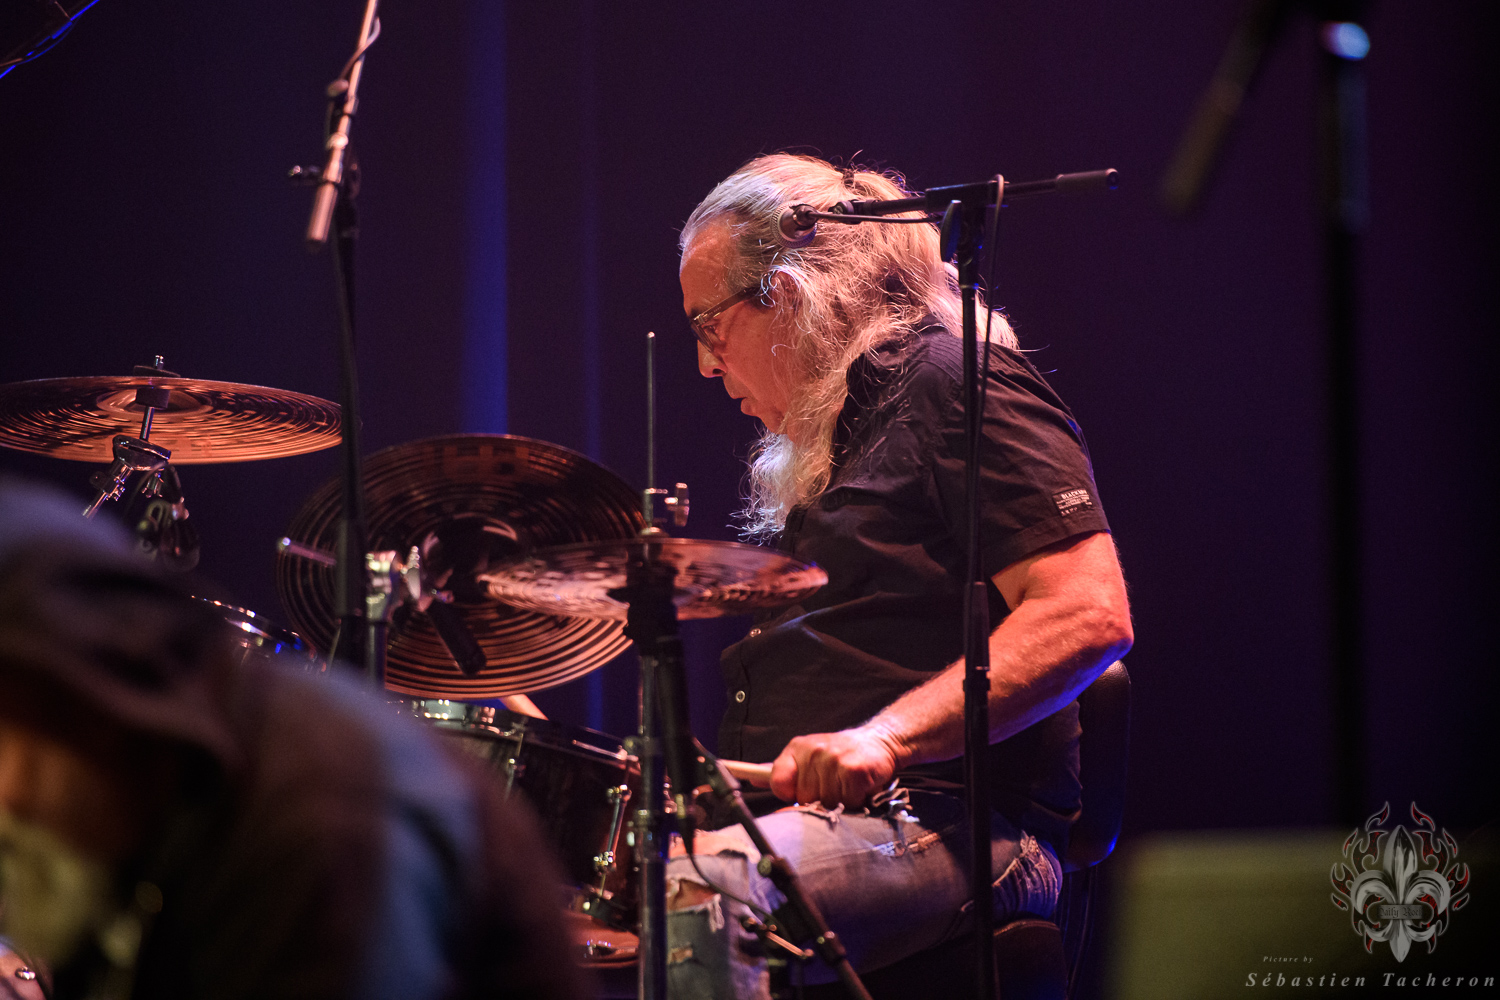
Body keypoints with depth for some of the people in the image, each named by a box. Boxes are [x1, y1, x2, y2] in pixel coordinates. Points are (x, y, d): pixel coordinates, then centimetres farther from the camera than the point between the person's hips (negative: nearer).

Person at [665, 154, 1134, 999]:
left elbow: (1091, 615, -17)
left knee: (692, 893, -35)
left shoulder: (953, 385, -4)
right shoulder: (822, 443, 26)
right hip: (822, 818, 10)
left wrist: (888, 736, -25)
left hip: (952, 832, -9)